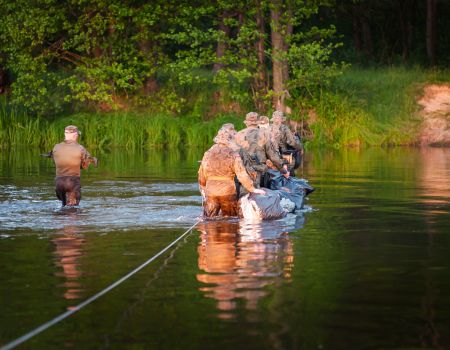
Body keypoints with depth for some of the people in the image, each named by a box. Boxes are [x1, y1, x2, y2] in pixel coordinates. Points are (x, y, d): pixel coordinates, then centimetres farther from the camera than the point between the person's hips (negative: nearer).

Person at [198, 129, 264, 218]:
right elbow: (242, 175, -11)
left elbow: (202, 175, 11)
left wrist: (202, 188, 28)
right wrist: (252, 189, -2)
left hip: (211, 193, 3)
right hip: (228, 192, -2)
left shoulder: (207, 154, 3)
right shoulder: (233, 156, -8)